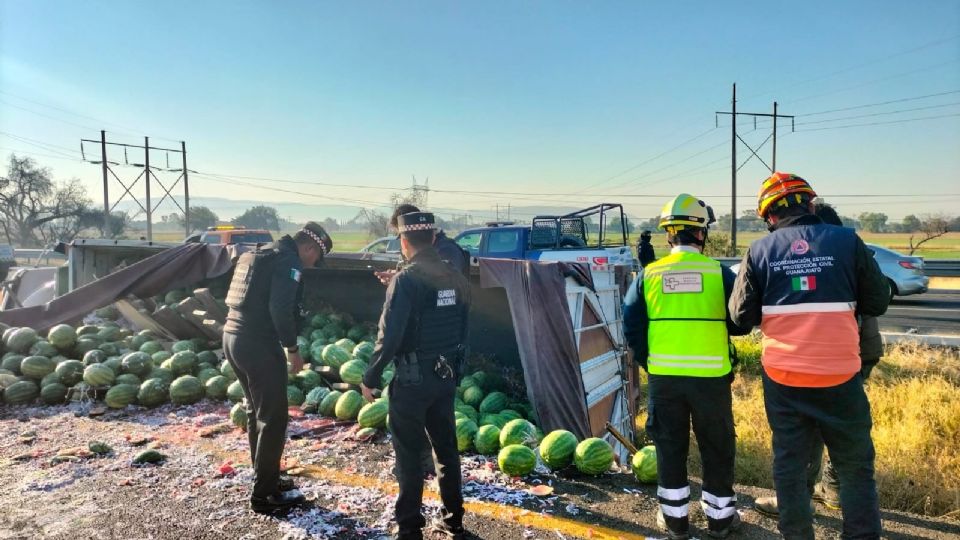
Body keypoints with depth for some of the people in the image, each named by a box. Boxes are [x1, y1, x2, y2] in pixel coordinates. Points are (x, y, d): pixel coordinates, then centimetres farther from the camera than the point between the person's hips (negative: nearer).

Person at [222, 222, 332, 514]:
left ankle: (264, 477, 32)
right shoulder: (288, 261, -10)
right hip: (258, 344, -10)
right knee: (273, 418, -1)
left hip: (232, 336, 10)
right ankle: (264, 494, 6)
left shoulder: (260, 254, 19)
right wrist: (292, 348, -10)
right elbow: (280, 309, -21)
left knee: (256, 411, 20)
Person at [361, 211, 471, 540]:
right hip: (446, 377, 7)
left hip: (413, 379, -6)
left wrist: (370, 378, -7)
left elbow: (389, 336, -18)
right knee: (446, 448, 16)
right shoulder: (455, 278, 4)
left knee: (409, 454, 6)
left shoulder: (406, 280, -16)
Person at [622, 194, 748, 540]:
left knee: (670, 447, 14)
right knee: (717, 448, 16)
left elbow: (631, 326, 0)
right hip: (711, 376, -1)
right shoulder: (719, 272, -5)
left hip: (664, 376, 1)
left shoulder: (649, 274, -1)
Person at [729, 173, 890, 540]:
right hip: (840, 375, -1)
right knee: (855, 467, 14)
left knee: (789, 464, 14)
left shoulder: (759, 251, -2)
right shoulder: (847, 241, -4)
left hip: (783, 376, 1)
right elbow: (878, 303, 3)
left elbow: (741, 316, -1)